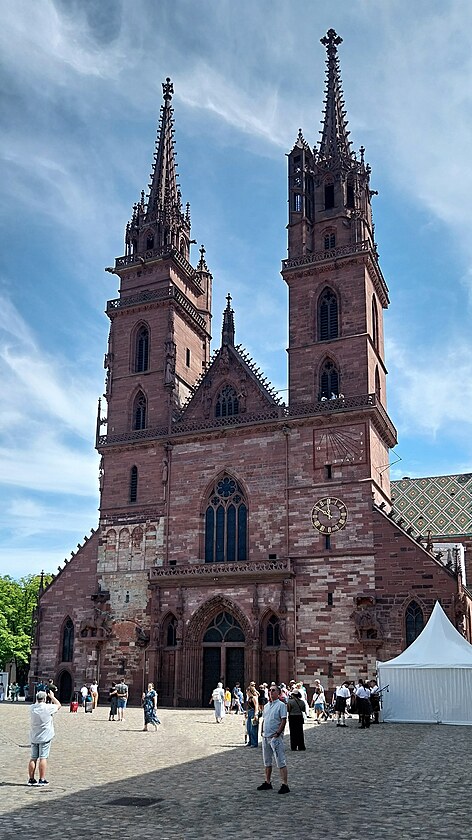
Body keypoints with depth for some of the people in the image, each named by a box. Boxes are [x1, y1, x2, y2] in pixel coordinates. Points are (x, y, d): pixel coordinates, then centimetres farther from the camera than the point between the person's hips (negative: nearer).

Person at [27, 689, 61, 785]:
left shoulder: (32, 708, -2)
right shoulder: (47, 708, -14)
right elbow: (58, 705, 4)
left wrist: (37, 698, 20)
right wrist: (52, 697, 14)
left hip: (34, 737, 5)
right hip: (45, 737, -5)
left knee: (33, 758, 9)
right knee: (43, 758, -2)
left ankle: (31, 779, 13)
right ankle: (42, 780, -1)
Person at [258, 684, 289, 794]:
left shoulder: (281, 705, -7)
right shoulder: (266, 705, 15)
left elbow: (283, 720, -12)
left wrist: (278, 733, -17)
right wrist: (262, 731, 9)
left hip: (276, 737, -8)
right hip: (265, 736, 8)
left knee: (281, 762, -7)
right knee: (267, 761, 15)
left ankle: (285, 785, -5)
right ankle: (267, 782, 26)